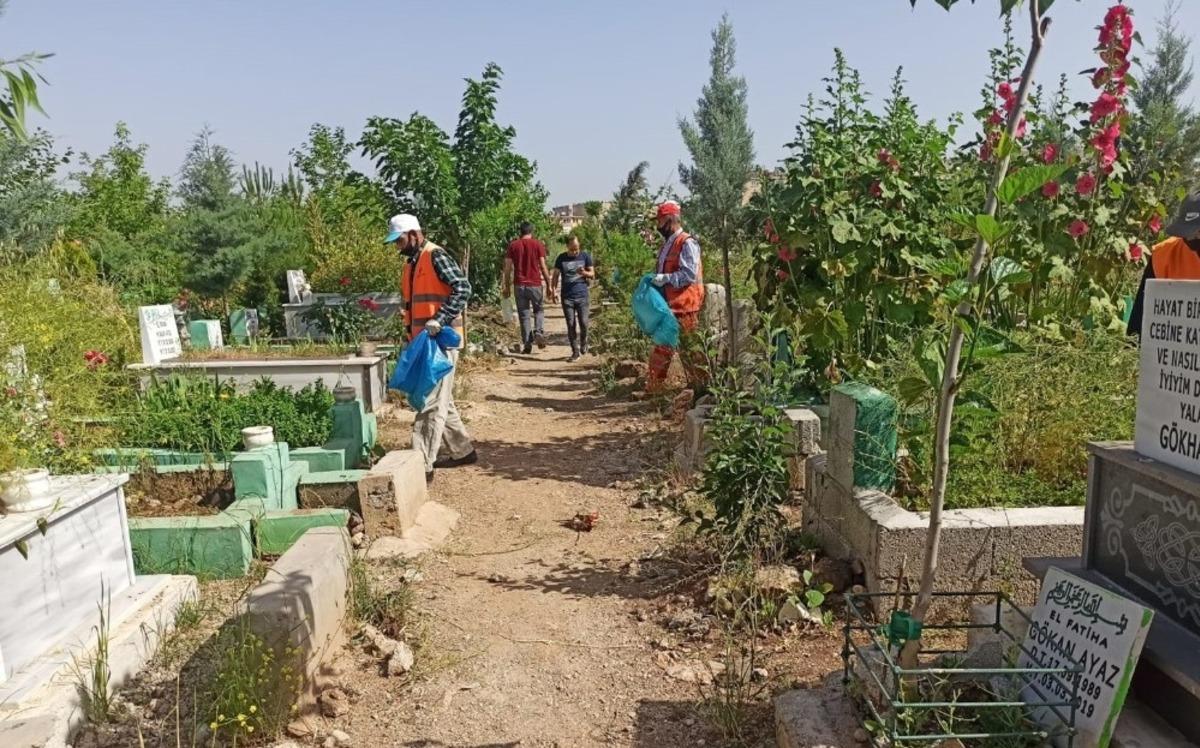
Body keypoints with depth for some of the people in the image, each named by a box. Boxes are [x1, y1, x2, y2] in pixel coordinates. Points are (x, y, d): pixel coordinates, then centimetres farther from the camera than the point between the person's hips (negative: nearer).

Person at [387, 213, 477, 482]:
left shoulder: (436, 257, -10)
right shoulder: (410, 264, 17)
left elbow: (463, 288, -20)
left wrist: (440, 320, -27)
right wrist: (412, 336, 20)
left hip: (441, 339, -10)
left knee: (432, 402, -9)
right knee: (441, 400, 15)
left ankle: (422, 464, -8)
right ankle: (463, 451, 27)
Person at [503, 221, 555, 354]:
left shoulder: (513, 245, 4)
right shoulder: (538, 244, 0)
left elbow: (508, 267, 2)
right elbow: (543, 266, -4)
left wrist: (507, 286, 9)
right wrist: (549, 285, 2)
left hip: (520, 285, 1)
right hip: (535, 284, -1)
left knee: (524, 314, 7)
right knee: (538, 310, 17)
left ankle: (527, 344, 4)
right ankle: (539, 332, -8)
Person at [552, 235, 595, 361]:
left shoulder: (585, 256, 5)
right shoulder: (561, 258, 6)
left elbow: (592, 274, 7)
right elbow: (556, 276, 9)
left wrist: (584, 273, -15)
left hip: (582, 296, 0)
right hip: (567, 297, 0)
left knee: (583, 323, -3)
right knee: (571, 325, -1)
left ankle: (583, 342, 27)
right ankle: (575, 352, 7)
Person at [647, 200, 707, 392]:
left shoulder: (687, 244, -13)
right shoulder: (668, 245, 16)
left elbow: (690, 275, -21)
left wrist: (664, 278, -20)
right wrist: (656, 280, 7)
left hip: (684, 308, -9)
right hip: (668, 306, 9)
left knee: (689, 350, -1)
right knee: (661, 349, 13)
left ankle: (700, 387, 9)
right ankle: (652, 389, 19)